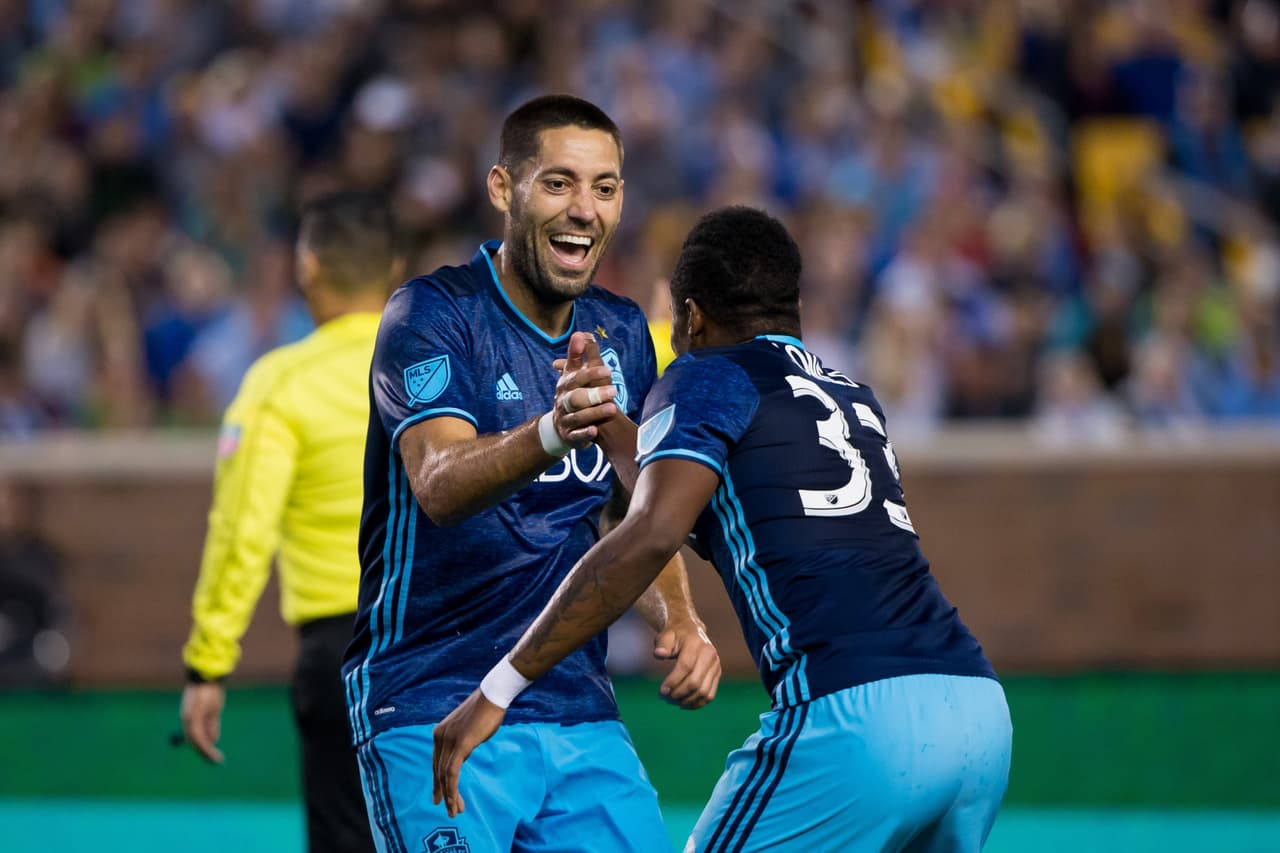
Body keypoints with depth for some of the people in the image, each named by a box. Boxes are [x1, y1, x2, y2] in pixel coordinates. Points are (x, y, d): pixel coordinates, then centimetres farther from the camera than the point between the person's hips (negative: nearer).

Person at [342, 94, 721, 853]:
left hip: (578, 711, 6)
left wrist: (680, 621, 0)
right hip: (434, 709, -6)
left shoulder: (621, 333, 9)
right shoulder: (432, 314, -10)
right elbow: (439, 485, -28)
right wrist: (551, 433, -47)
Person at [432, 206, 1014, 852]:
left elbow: (650, 536, -10)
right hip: (981, 711, 7)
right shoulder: (853, 396, 28)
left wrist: (497, 690, -11)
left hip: (855, 719, -7)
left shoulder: (707, 378, 7)